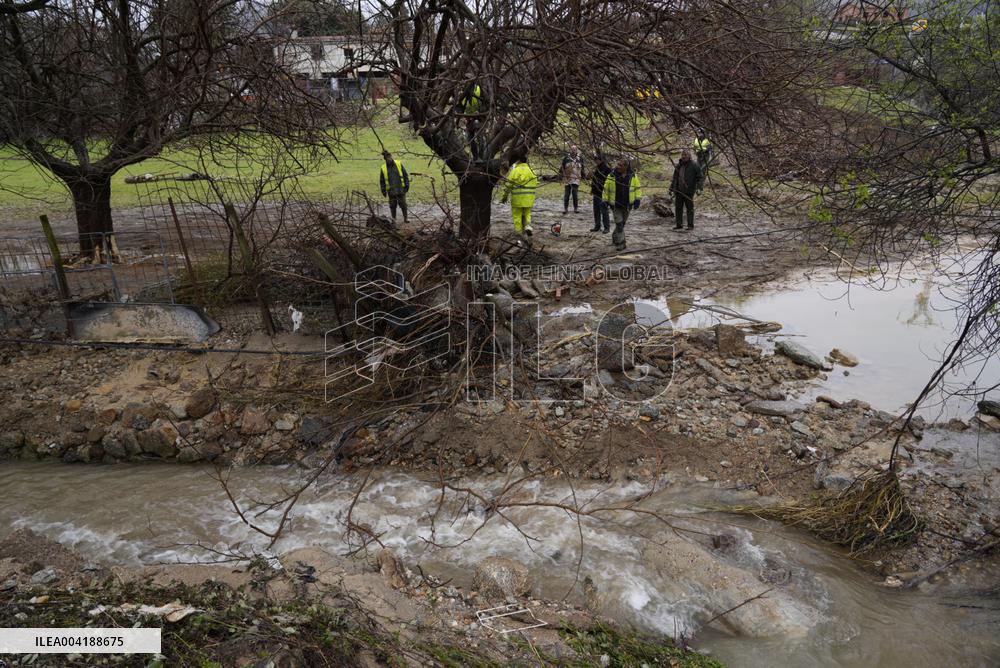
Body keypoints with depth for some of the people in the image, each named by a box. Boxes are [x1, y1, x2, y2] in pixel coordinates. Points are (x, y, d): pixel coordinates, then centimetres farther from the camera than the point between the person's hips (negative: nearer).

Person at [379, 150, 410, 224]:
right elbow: (382, 180, 9)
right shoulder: (383, 168, 1)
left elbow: (405, 175, 6)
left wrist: (407, 185, 0)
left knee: (403, 204, -1)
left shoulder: (399, 164, 0)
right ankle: (394, 220, 13)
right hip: (391, 191, 1)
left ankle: (405, 219, 9)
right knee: (393, 205, 3)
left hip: (401, 189, 0)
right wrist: (383, 191, 5)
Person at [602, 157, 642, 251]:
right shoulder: (612, 176, -8)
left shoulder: (633, 176, -4)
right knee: (619, 224, -9)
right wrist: (605, 200, 0)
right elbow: (606, 189, 2)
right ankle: (620, 243, -4)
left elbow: (638, 187, 5)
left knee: (622, 223, 15)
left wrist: (637, 199, -4)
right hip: (615, 205, -2)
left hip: (627, 205, 2)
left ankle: (615, 237, 38)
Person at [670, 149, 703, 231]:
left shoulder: (694, 165, -4)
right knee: (678, 207, 6)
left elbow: (699, 177, -4)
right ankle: (679, 224, 13)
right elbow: (675, 178, 21)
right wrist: (671, 188, 17)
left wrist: (699, 187, -16)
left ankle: (690, 225, 5)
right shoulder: (679, 165, 13)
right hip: (679, 190, 6)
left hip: (689, 191, -6)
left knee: (689, 208, -1)